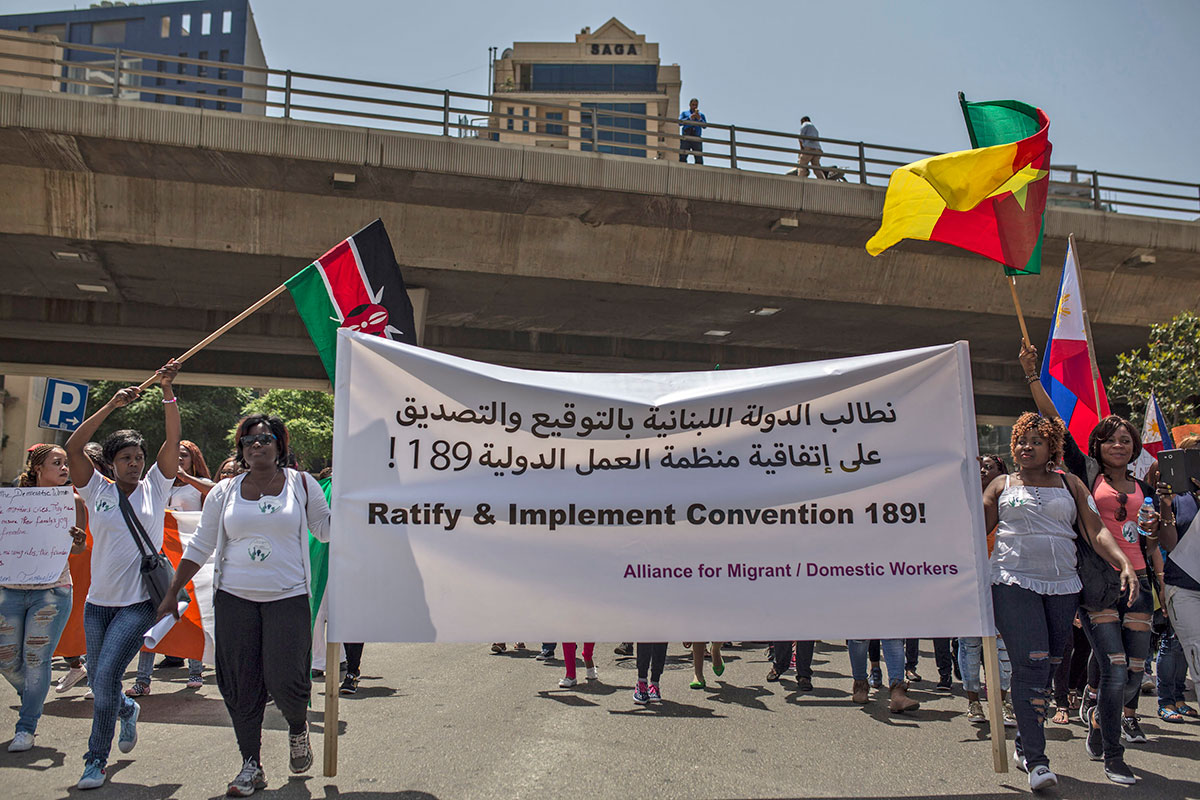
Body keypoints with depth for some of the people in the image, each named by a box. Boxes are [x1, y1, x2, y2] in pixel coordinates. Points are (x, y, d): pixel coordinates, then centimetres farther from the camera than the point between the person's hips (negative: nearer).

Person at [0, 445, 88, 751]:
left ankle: (26, 727, 13)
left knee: (36, 659, -2)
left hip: (52, 591, -2)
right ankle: (31, 699, 39)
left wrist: (79, 541, -23)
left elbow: (78, 548, 0)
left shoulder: (72, 502, 0)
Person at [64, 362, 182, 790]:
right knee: (97, 680, 14)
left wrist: (168, 391, -17)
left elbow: (173, 440, -8)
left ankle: (97, 759, 7)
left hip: (138, 602, -3)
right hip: (98, 601, 3)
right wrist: (112, 405, -16)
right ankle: (128, 710, 47)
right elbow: (72, 447, -9)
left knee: (105, 678, -11)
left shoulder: (154, 488, 1)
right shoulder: (98, 490, 3)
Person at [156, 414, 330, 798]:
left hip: (288, 597, -2)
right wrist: (172, 593, 11)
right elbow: (200, 547, 13)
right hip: (234, 597, 3)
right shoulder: (224, 492, 9)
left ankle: (298, 728, 25)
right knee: (240, 685, 5)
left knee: (285, 680, -8)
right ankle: (251, 764, 19)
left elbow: (327, 529, 9)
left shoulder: (302, 484, 4)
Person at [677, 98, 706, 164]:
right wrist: (690, 118, -7)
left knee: (699, 159, -10)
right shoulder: (684, 113, 21)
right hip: (685, 137, -1)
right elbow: (680, 122, 2)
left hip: (696, 138, 1)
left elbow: (704, 126, 9)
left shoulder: (701, 115, 24)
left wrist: (699, 119, -8)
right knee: (682, 157, -11)